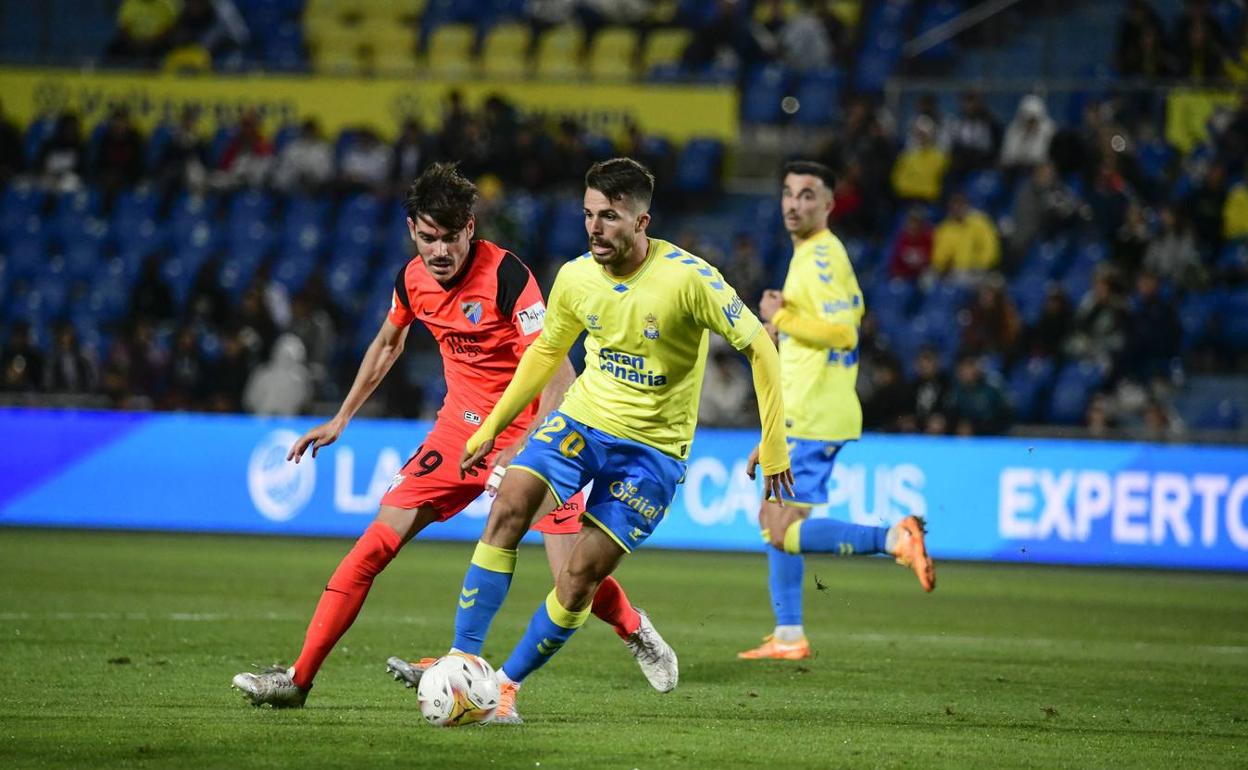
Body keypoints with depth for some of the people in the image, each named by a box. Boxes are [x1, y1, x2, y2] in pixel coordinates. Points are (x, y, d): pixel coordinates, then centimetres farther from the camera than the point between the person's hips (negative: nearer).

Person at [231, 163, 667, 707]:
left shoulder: (506, 275, -21)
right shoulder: (413, 279, -2)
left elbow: (558, 374, -25)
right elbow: (387, 345, 21)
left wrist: (525, 447, -36)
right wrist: (340, 420, 21)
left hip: (529, 432, -5)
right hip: (461, 427, 5)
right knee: (379, 540, -8)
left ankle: (635, 632, 22)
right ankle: (299, 678, -6)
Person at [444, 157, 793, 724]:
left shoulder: (686, 277, -20)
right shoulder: (575, 278, -4)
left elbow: (757, 345, -12)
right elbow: (546, 352, 14)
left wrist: (773, 442, -15)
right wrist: (491, 427, 15)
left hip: (653, 447, -4)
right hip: (581, 420, 4)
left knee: (580, 575, -10)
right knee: (509, 507, -20)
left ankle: (508, 683, 6)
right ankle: (462, 661, -18)